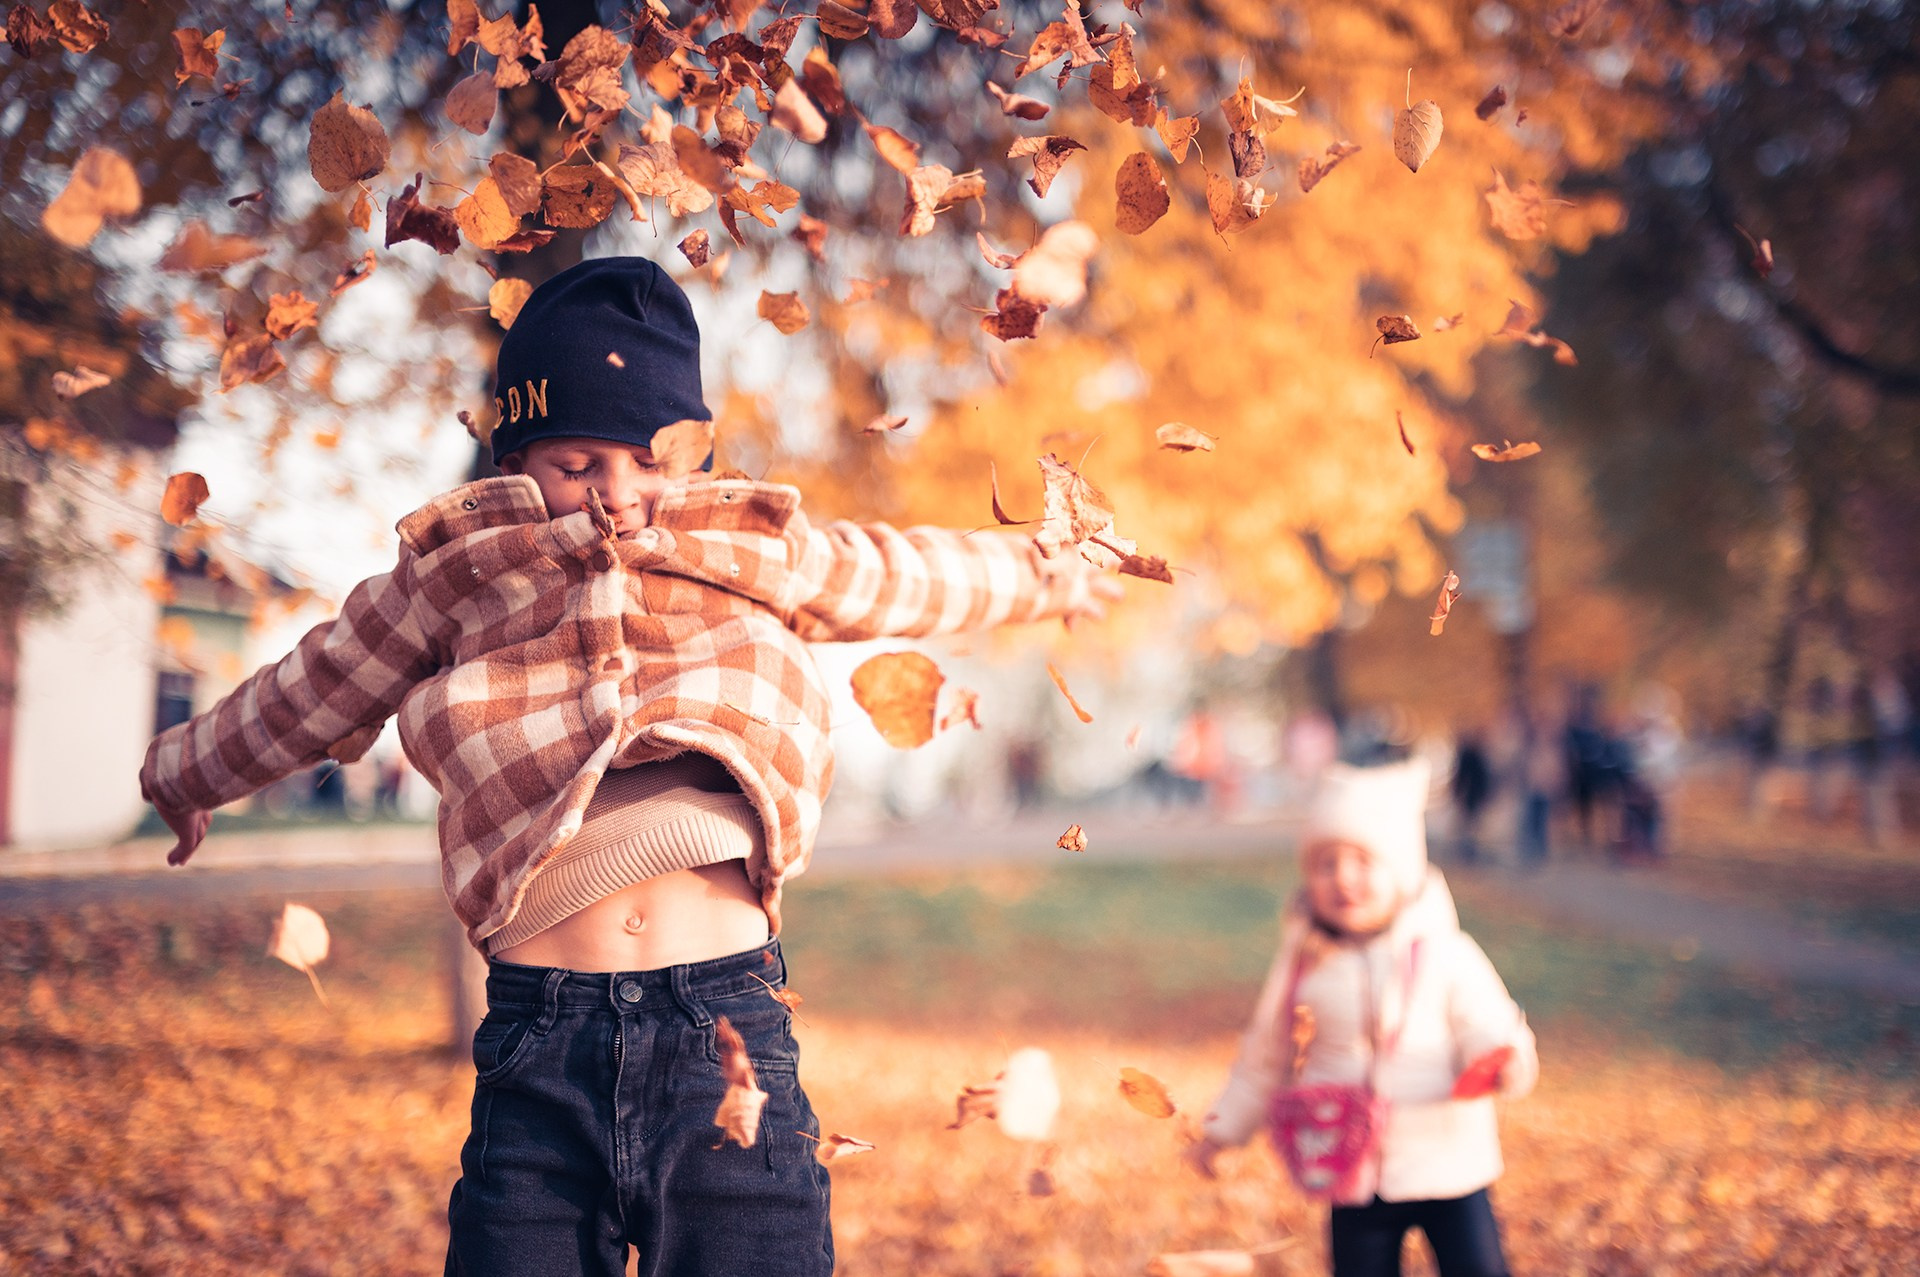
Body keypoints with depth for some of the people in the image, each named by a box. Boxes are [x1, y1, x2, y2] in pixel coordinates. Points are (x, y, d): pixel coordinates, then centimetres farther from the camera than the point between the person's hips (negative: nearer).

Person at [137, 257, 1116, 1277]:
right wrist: (179, 775, 41)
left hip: (731, 1035, 1)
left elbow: (908, 577, 32)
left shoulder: (758, 553, 13)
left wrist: (1041, 578, 48)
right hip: (537, 1049, 0)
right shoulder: (458, 574, 10)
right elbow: (302, 698, 26)